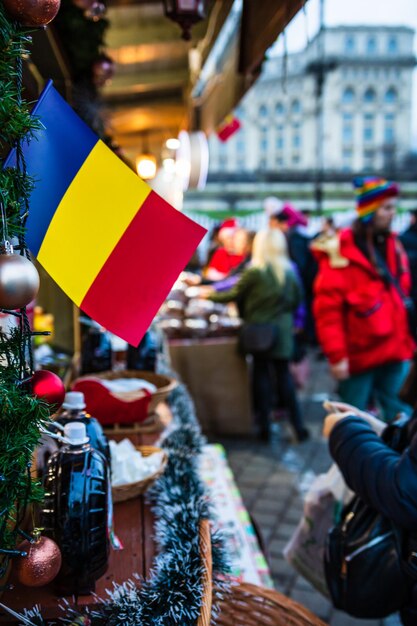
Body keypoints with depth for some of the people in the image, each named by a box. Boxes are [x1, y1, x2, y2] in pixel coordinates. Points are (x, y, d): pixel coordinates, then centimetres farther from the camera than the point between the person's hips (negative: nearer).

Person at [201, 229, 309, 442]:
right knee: (283, 373, 11)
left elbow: (235, 295, -2)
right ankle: (298, 426, 11)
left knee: (261, 373, 8)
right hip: (282, 330, 3)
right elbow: (296, 299, 8)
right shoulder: (289, 271, 0)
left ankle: (264, 425, 14)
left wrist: (210, 295, 13)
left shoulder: (254, 272, -11)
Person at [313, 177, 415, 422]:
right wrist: (336, 355, -18)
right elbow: (328, 307, -14)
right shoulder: (342, 252, -11)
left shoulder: (393, 246, 9)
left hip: (395, 352, 6)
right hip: (358, 354, -5)